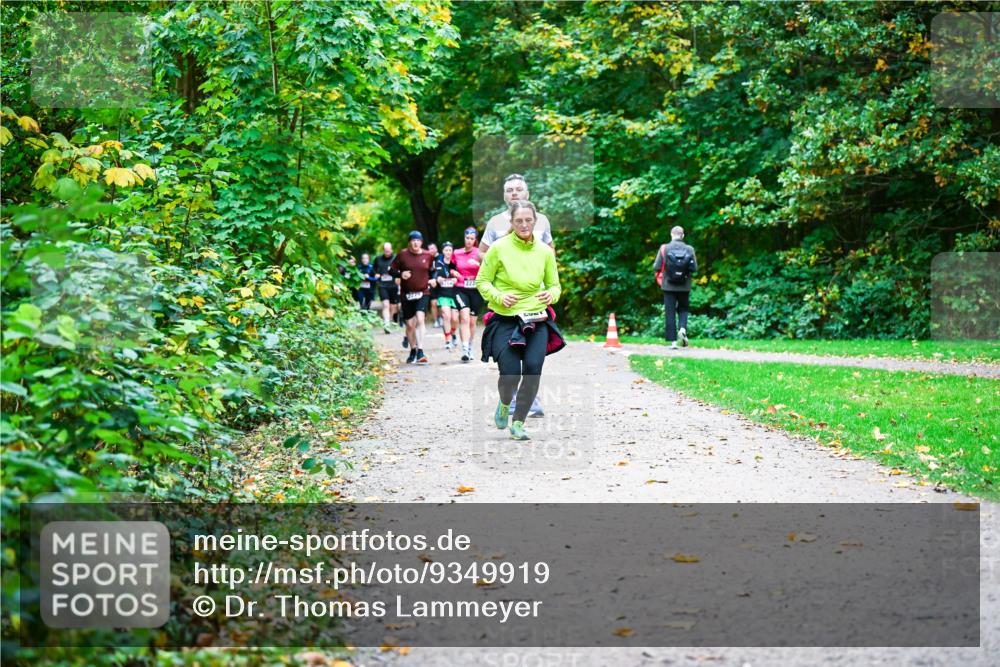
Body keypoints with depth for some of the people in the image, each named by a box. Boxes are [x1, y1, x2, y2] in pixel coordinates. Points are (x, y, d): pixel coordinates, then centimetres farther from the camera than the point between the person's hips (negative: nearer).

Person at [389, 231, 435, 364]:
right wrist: (400, 274, -16)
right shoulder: (403, 254, -2)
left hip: (423, 293, -1)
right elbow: (391, 269, 3)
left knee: (420, 318, -21)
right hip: (407, 294, 1)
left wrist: (432, 280, 3)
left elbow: (431, 270, 20)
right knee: (410, 324, 7)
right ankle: (413, 350, 28)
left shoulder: (427, 255, 3)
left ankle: (420, 351, -23)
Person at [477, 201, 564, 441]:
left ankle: (518, 423, 3)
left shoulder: (545, 251, 4)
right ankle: (504, 404, 26)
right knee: (510, 374, -13)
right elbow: (482, 281, 2)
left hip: (536, 319, 2)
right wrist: (499, 297, -16)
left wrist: (551, 295, -9)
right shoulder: (499, 248, -4)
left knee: (533, 368, -16)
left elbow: (554, 285, 14)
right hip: (504, 319, -2)